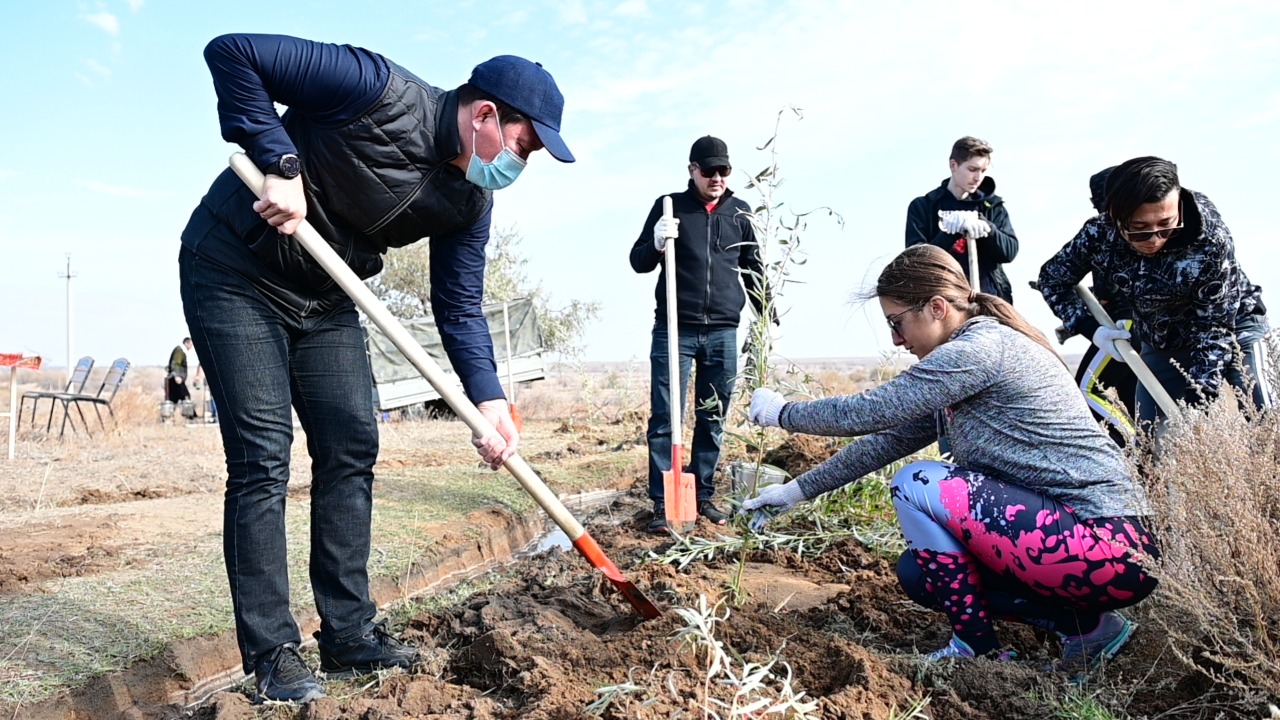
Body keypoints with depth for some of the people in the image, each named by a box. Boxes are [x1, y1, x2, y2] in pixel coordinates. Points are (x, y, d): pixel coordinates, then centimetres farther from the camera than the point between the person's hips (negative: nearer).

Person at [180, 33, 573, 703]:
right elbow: (231, 52, -21)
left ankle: (349, 635, 11)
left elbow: (459, 308, -2)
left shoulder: (468, 200, -4)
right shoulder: (378, 90, -23)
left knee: (351, 449, 1)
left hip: (324, 298, 7)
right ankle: (270, 655, 0)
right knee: (262, 459, -10)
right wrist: (281, 163, -29)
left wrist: (489, 399, -15)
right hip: (234, 275, -7)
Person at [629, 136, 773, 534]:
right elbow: (638, 262, 5)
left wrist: (770, 317, 15)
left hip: (723, 332, 3)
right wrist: (656, 244, -16)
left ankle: (703, 496, 19)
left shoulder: (740, 213, 11)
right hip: (674, 330, -2)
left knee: (713, 420, 8)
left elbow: (754, 270, 19)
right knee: (664, 420, -4)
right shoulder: (670, 206, 4)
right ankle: (663, 504, 2)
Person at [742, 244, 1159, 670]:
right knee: (919, 571, 12)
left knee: (917, 485, -13)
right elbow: (889, 439, 15)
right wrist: (797, 491, 17)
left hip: (1109, 546, -10)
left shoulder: (980, 349, -17)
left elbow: (869, 412, -16)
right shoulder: (968, 363, 13)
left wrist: (782, 413, 1)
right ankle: (1084, 624, 9)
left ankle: (978, 649, 0)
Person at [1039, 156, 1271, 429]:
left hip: (1232, 324, -3)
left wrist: (1198, 403, -37)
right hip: (1160, 341, 3)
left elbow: (1215, 330, -29)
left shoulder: (1211, 241, -34)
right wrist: (1090, 327, -20)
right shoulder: (1099, 234, -26)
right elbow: (1052, 278, -8)